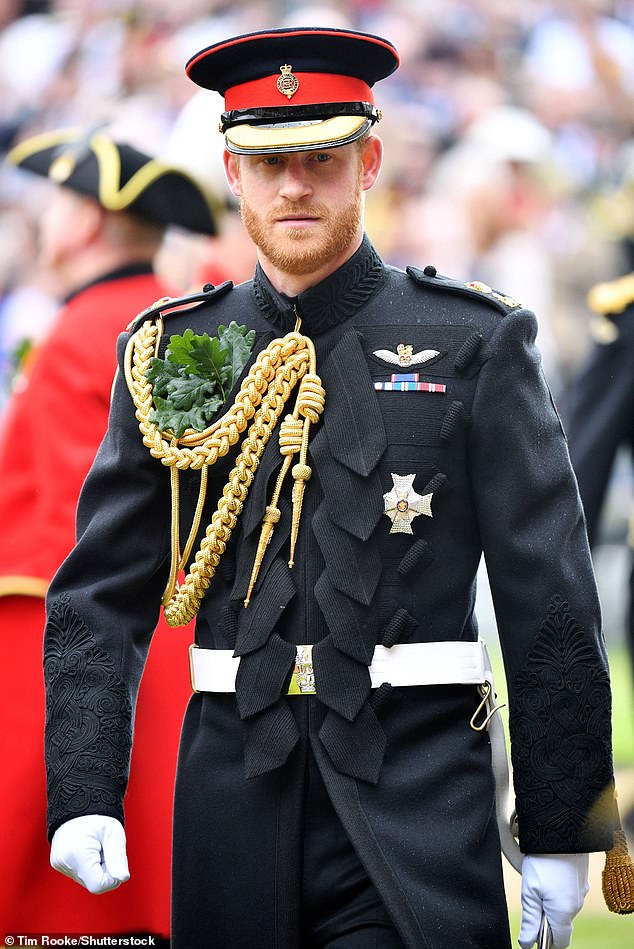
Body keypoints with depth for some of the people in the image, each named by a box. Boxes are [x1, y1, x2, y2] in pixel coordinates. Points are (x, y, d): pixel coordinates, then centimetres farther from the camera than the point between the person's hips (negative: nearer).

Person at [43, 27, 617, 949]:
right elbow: (100, 595, 7)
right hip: (234, 794, 2)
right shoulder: (173, 353, 8)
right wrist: (83, 796, -6)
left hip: (420, 801, -2)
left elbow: (550, 601, 0)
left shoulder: (474, 344, 1)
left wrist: (559, 834, -3)